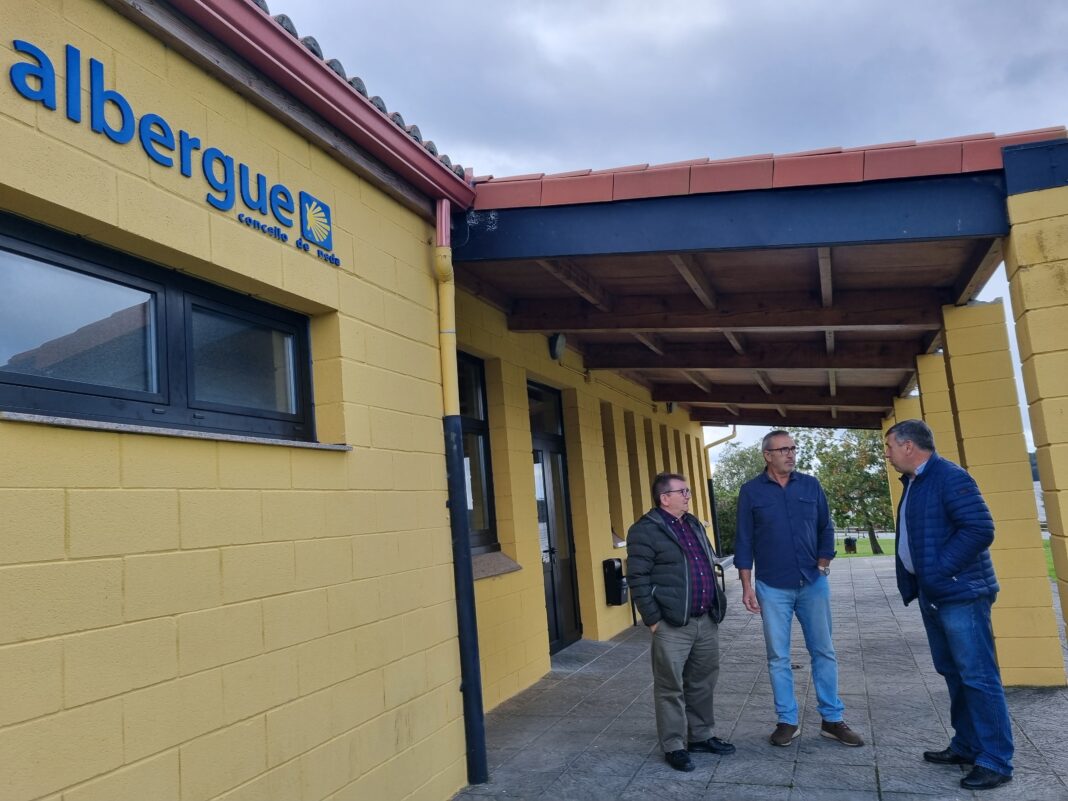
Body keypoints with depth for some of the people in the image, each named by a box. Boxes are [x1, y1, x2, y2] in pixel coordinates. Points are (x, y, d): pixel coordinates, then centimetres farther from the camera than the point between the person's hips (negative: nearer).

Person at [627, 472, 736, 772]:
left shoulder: (694, 524, 14)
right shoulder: (645, 531, -11)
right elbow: (638, 578, -13)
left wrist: (715, 607, 18)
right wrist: (653, 620, -14)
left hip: (706, 620, 8)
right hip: (672, 625, -7)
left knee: (702, 682, 16)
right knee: (671, 688, 2)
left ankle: (700, 736, 31)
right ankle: (674, 746, 14)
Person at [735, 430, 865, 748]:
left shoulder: (810, 486, 4)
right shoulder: (751, 491, -2)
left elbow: (825, 529, 10)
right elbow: (744, 541, -1)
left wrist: (822, 566, 0)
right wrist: (747, 586, -5)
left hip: (813, 583, 2)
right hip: (772, 587, -2)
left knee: (823, 651, 8)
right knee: (778, 657, 5)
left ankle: (832, 719, 20)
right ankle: (787, 721, 17)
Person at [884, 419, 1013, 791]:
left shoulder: (950, 477, -15)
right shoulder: (913, 483, 14)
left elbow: (980, 528, -22)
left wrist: (940, 569, -20)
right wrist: (913, 581, 12)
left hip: (960, 593, -10)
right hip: (933, 594, 10)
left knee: (978, 676, -3)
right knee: (953, 673, 16)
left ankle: (996, 761, 6)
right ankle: (966, 746, 27)